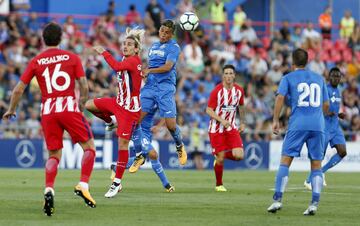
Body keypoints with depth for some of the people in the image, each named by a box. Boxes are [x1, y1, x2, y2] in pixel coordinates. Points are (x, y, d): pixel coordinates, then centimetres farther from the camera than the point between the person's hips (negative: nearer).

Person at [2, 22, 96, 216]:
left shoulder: (35, 62, 7)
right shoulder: (72, 58, 4)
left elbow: (18, 90, 7)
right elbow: (84, 87, 0)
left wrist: (11, 110, 22)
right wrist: (82, 104, 19)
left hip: (48, 111, 2)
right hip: (69, 108, -2)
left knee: (54, 156, 11)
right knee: (89, 147, 9)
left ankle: (48, 190, -13)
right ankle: (83, 185, -10)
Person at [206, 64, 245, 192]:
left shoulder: (239, 90, 0)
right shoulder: (217, 91, -12)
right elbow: (209, 110, -11)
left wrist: (242, 123, 14)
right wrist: (221, 120, -23)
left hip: (231, 128, 4)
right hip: (216, 129, -3)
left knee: (239, 155, -13)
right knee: (220, 159, -3)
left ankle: (220, 157, 19)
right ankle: (219, 185, 20)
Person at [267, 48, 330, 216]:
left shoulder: (288, 78, 8)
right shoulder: (319, 79, 19)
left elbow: (280, 97, -7)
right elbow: (326, 105, 22)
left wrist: (275, 120, -4)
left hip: (297, 125, -3)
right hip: (317, 125, 3)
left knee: (285, 161, -1)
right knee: (316, 165, 4)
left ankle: (277, 200, -9)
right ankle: (314, 203, -7)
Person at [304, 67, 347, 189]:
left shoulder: (337, 91, 14)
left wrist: (339, 115, 7)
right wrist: (326, 113, -28)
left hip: (335, 127, 8)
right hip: (325, 128, -8)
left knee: (342, 152, -5)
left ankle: (321, 171, 13)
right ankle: (309, 181, 13)